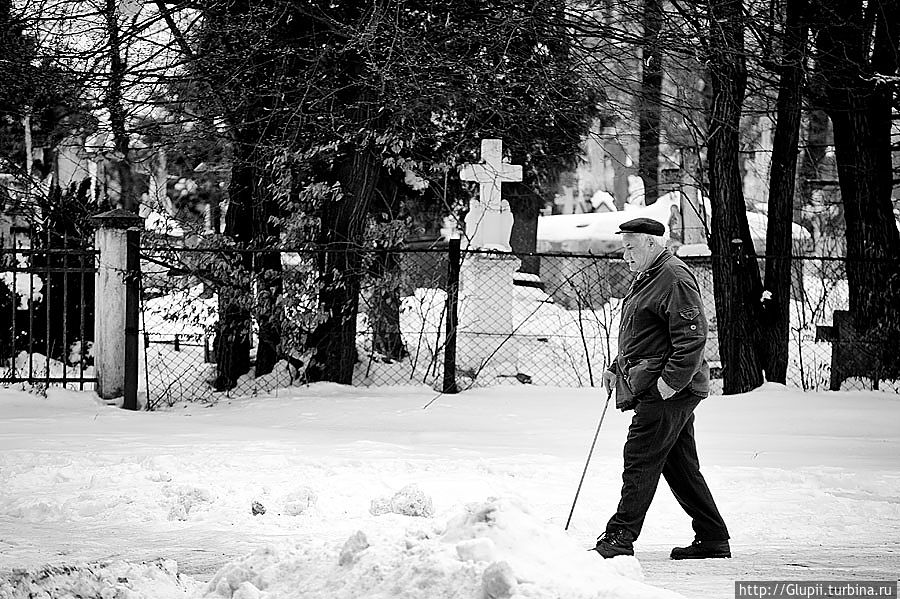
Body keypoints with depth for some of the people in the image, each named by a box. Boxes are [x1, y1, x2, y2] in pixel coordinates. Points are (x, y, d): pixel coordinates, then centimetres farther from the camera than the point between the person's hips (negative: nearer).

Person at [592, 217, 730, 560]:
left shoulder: (675, 278, -13)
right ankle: (712, 539, 16)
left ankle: (620, 537, -11)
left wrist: (672, 379, -25)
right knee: (680, 467, 11)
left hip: (668, 391, -11)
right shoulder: (645, 279, 20)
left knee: (640, 459, -11)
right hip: (653, 389, 11)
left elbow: (692, 336, -21)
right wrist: (616, 368, 22)